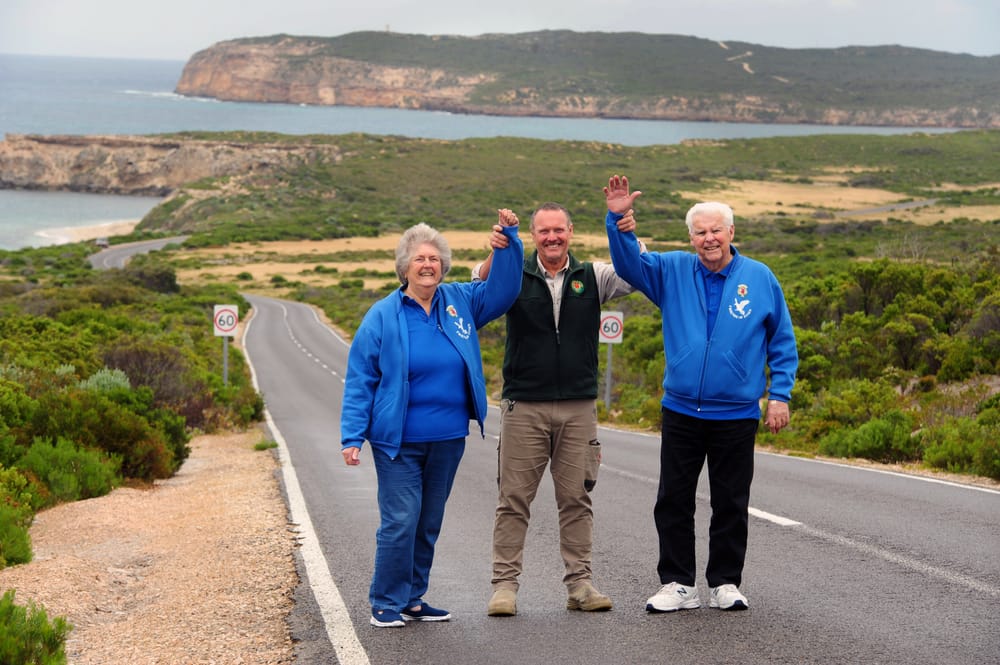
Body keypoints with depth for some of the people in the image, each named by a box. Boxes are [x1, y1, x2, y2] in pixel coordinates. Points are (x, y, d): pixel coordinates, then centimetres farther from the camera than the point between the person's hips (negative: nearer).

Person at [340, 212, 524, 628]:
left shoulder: (460, 302, 5)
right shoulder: (382, 316, -5)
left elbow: (502, 289, 12)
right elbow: (359, 382, -5)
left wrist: (509, 238, -1)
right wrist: (352, 436, -9)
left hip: (448, 440, 5)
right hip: (398, 441, -5)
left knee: (429, 524, 12)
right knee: (400, 521, -7)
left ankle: (413, 599, 24)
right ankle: (387, 603, 7)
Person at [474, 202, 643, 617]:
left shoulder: (591, 277, 7)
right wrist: (494, 254, -37)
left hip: (578, 407, 2)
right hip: (524, 406, -2)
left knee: (576, 497, 6)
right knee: (514, 498, 0)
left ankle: (579, 583, 13)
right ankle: (505, 585, 5)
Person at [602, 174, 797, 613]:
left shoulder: (760, 279, 0)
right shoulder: (673, 272, 4)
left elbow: (783, 344, 5)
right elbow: (629, 263, -6)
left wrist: (779, 395, -1)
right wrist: (618, 221, -22)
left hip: (737, 415, -1)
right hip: (681, 412, 1)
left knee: (731, 504, 7)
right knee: (673, 502, 4)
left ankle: (725, 584, 18)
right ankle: (677, 584, 13)